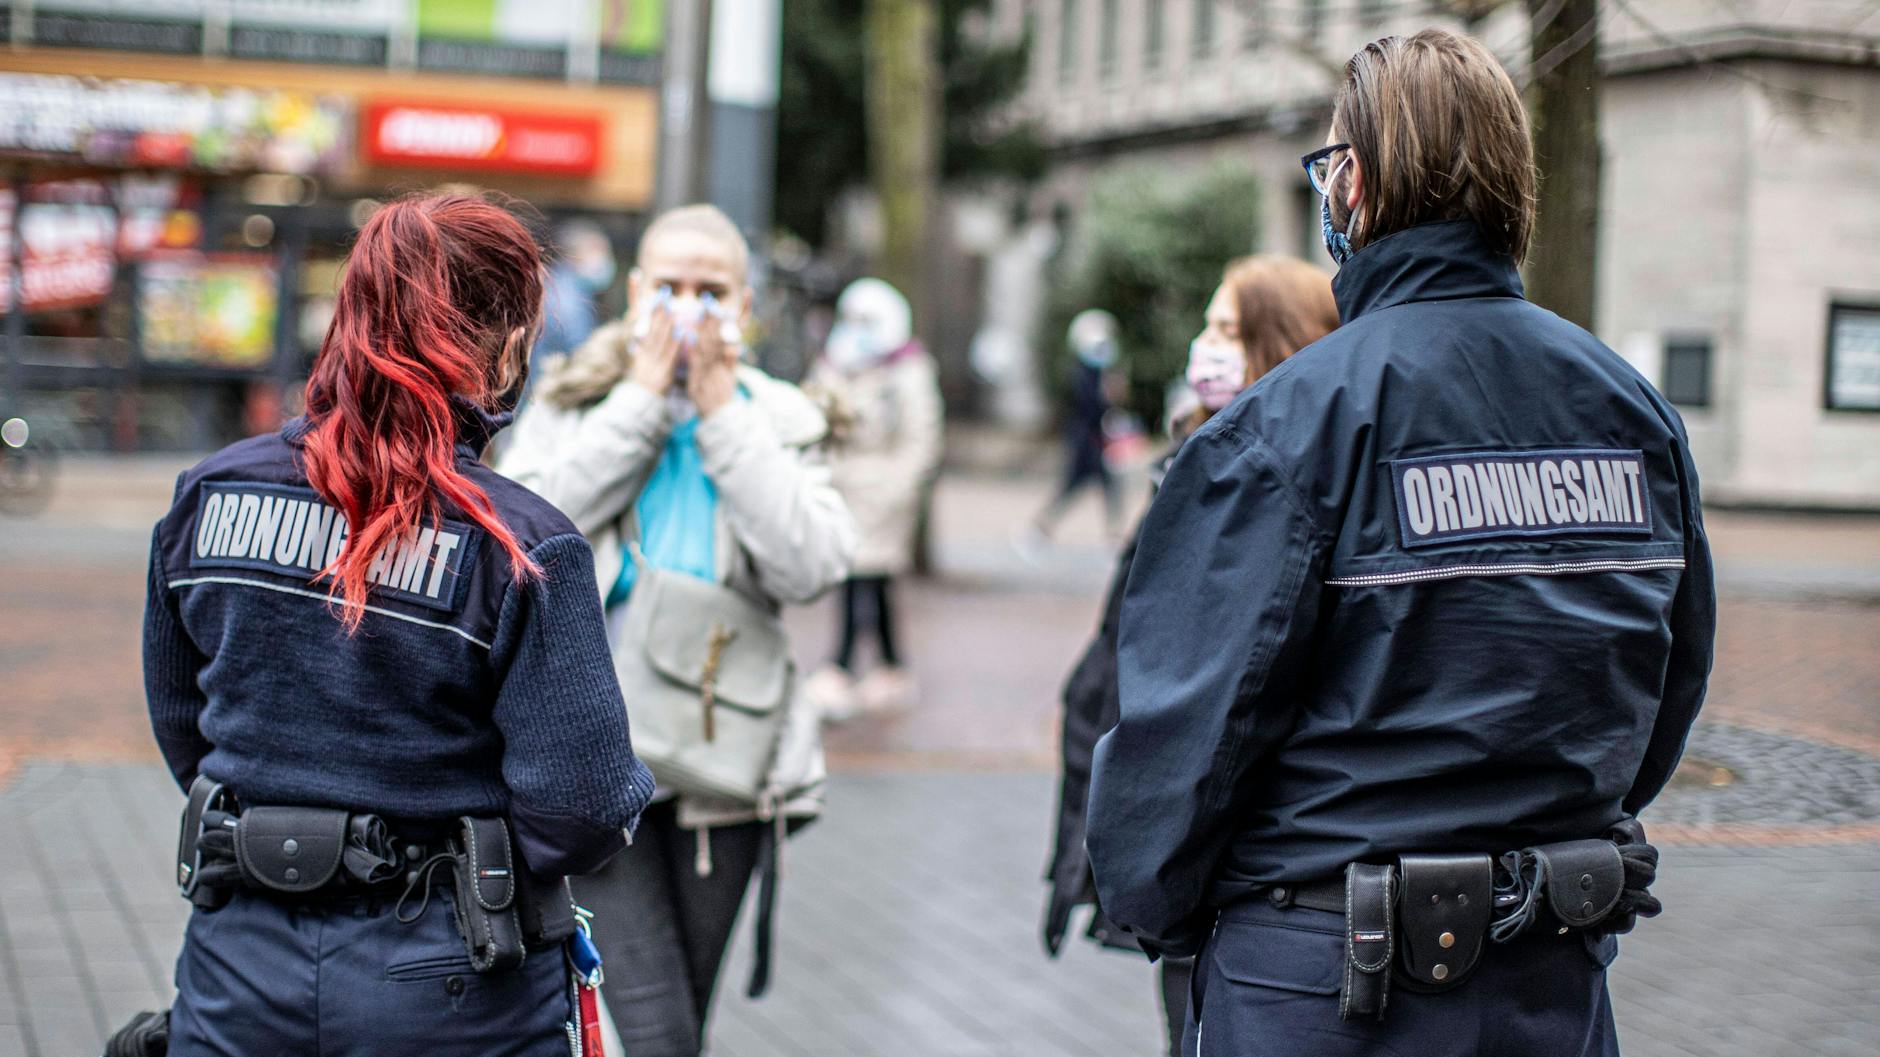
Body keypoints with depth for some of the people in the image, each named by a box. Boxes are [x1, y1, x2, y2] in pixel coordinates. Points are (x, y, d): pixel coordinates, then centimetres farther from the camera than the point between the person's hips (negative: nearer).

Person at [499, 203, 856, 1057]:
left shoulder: (778, 419, 7)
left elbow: (813, 566, -10)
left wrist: (722, 414, -10)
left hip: (722, 758, 2)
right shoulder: (571, 403, 5)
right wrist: (640, 402, -10)